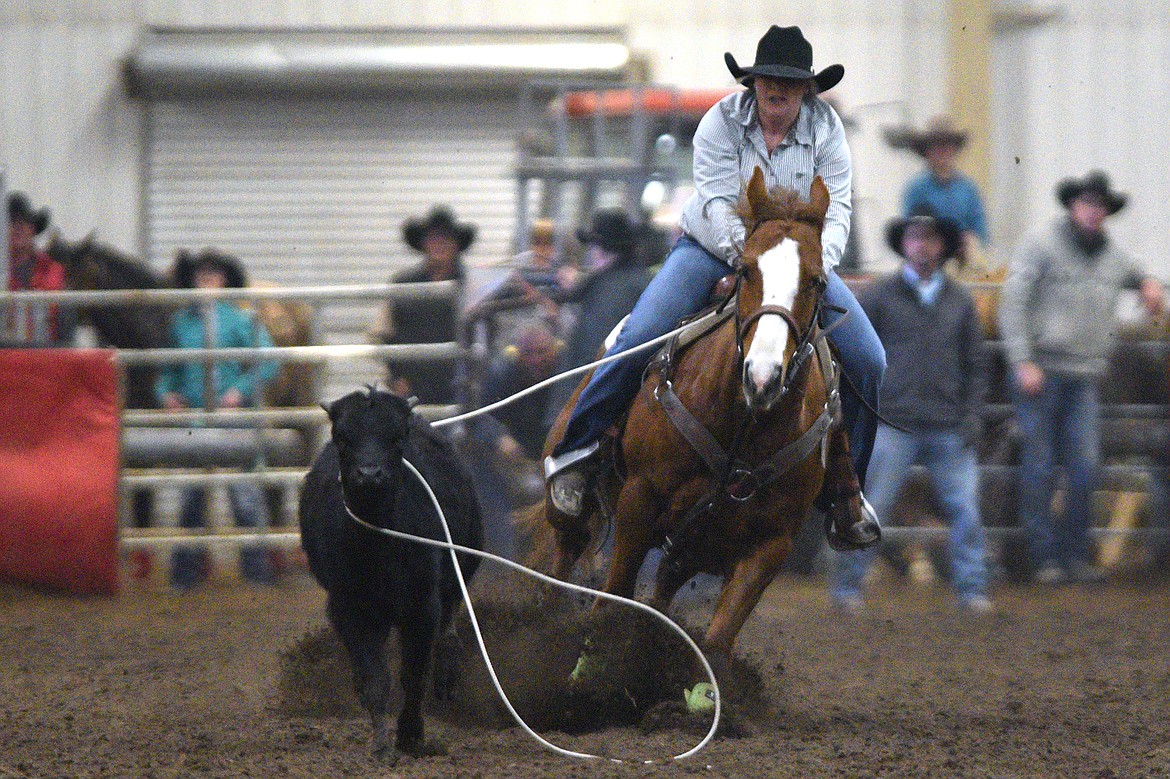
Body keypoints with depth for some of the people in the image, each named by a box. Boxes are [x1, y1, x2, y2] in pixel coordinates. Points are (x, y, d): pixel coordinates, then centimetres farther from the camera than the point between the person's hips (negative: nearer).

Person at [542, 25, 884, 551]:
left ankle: (843, 491, 3)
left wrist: (815, 268, -33)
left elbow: (835, 211, -14)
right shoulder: (722, 122, -13)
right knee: (638, 340, -23)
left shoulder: (826, 128, -8)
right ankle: (575, 452, -7)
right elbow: (717, 204, -21)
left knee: (866, 360, -13)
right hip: (714, 250, -2)